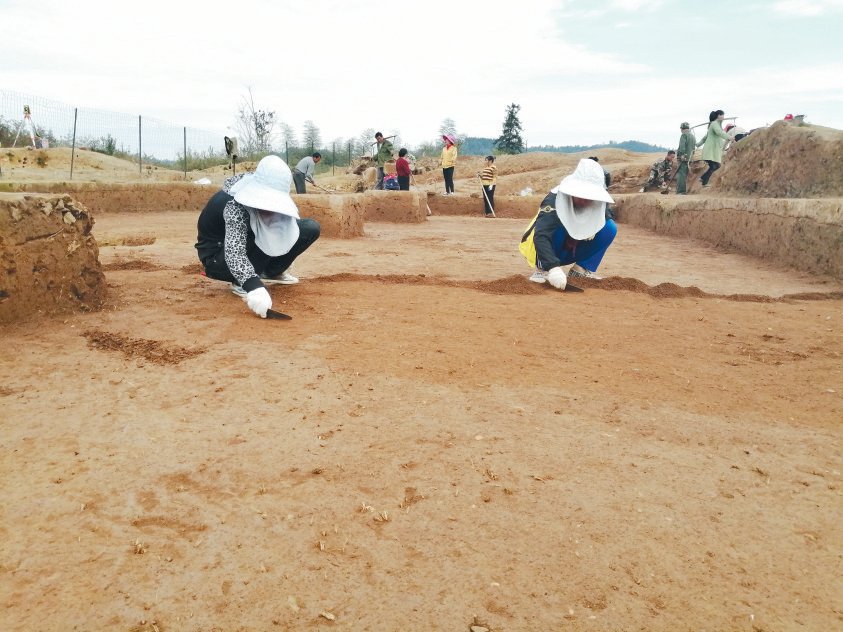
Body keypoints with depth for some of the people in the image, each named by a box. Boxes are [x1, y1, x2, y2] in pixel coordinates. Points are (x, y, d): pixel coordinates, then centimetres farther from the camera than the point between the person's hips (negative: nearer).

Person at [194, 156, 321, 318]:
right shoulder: (234, 204, -35)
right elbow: (234, 252, -47)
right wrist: (254, 286, -62)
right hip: (218, 255, -7)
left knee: (311, 228, -7)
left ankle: (272, 273, 8)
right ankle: (240, 283, -14)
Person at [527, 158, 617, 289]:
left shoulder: (596, 202, -12)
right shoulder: (555, 200, -31)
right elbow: (541, 236, -43)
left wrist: (594, 226, -20)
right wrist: (553, 267, -58)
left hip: (574, 252, 5)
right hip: (549, 251, -5)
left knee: (610, 227, -14)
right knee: (558, 224, -34)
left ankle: (580, 269, -8)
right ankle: (542, 269, -20)